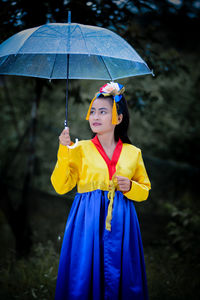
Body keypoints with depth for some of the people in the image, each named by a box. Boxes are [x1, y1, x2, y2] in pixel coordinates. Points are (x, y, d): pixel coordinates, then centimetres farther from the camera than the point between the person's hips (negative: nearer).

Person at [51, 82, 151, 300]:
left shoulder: (133, 152, 7)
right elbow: (60, 186, -4)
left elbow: (145, 190, 15)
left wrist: (130, 187, -6)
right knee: (84, 275, 0)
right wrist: (64, 152, -14)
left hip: (121, 223, 1)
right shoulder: (81, 149, 3)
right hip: (88, 221, -1)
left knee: (120, 277, 3)